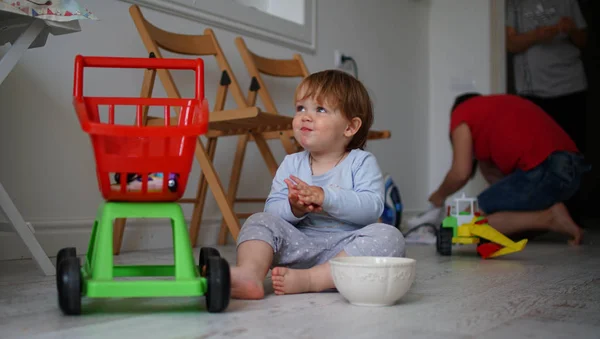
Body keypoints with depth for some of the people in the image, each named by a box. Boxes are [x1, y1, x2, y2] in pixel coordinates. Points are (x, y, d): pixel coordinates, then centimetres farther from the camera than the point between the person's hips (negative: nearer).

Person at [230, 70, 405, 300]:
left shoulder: (361, 162, 2)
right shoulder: (291, 164, 11)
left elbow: (372, 207, -15)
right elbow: (272, 209, 2)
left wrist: (325, 197, -26)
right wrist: (293, 209, -21)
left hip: (345, 246, -2)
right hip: (300, 244, 2)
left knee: (389, 237, -29)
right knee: (260, 221, -14)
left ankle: (308, 279, -37)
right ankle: (250, 273, -44)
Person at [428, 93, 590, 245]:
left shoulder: (461, 112, 11)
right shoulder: (504, 103, 33)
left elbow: (461, 173, 3)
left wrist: (440, 195, 20)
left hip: (542, 172, -9)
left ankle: (548, 218, -8)